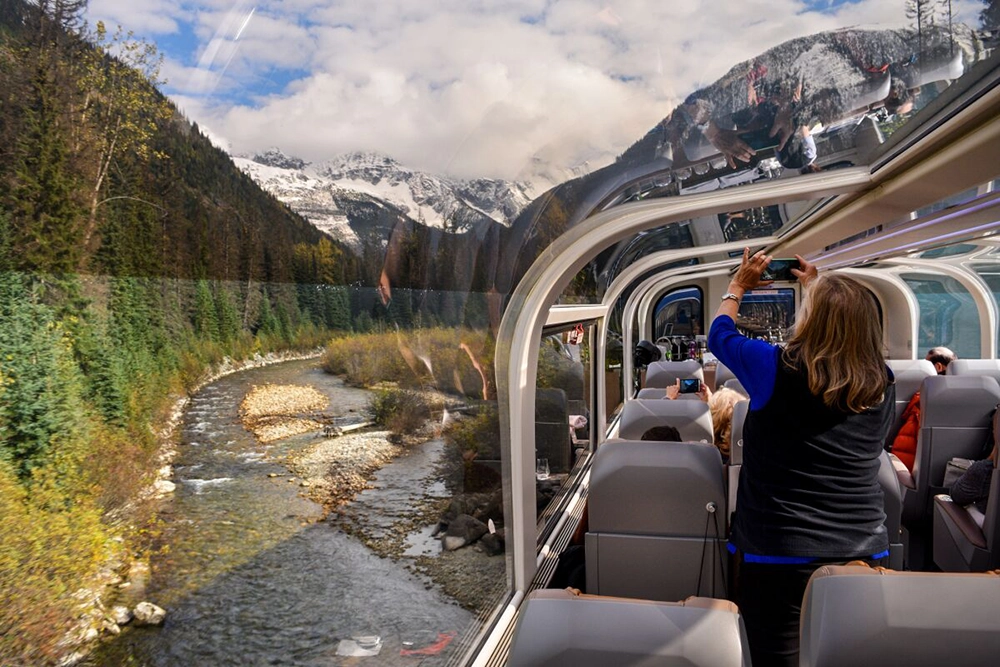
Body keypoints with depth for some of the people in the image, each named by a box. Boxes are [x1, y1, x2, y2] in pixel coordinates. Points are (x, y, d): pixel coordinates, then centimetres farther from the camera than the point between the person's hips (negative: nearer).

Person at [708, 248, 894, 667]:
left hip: (778, 559, -4)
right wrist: (816, 288, 33)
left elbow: (719, 334, 4)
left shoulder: (778, 370, -16)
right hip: (866, 555, 5)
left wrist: (738, 286, 22)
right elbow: (849, 333, 20)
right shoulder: (883, 385, -3)